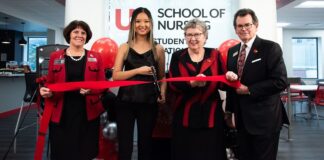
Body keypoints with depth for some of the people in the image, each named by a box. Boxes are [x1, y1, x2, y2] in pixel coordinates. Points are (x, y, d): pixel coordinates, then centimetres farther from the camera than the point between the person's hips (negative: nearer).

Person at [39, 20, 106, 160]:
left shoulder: (95, 58, 7)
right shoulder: (55, 57, 8)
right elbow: (49, 83, 10)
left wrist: (91, 90, -17)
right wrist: (45, 91, -12)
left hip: (87, 113, 0)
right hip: (61, 113, 0)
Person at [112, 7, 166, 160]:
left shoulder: (158, 49, 5)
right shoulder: (125, 47, 4)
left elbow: (162, 76, 11)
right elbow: (115, 76, -3)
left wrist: (162, 92, -7)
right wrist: (138, 70, -16)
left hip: (149, 102, 1)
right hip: (126, 101, 0)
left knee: (145, 142, 14)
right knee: (124, 144, 6)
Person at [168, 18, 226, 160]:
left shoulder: (214, 55, 6)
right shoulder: (177, 56, 3)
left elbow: (222, 83, 6)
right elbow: (172, 85, -5)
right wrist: (192, 83, -22)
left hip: (211, 115, 1)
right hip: (186, 116, 0)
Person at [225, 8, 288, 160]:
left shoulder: (270, 48, -10)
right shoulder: (232, 51, 10)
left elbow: (280, 81, -18)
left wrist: (249, 90, -18)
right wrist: (229, 76, -9)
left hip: (264, 117, -6)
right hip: (242, 117, 6)